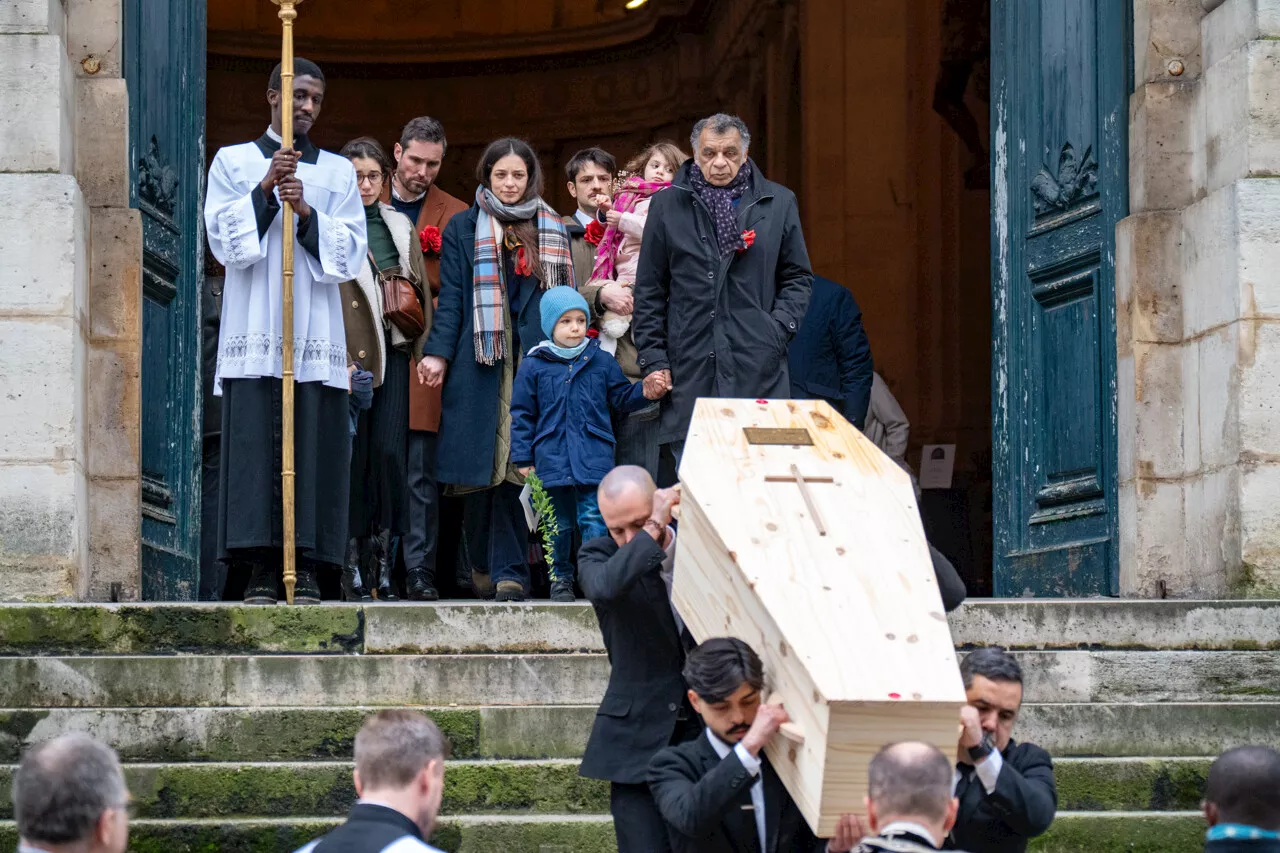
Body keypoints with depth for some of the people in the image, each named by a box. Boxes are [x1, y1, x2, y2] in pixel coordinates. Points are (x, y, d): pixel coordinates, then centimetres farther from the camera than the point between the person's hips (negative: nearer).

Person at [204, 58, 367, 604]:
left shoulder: (338, 171, 17)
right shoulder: (233, 162, 14)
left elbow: (351, 250, 7)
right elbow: (222, 237, 2)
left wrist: (306, 212, -8)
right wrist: (266, 190, -9)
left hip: (315, 329, 1)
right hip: (254, 328, -1)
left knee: (314, 443, -6)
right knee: (255, 441, -9)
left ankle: (306, 568, -4)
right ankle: (261, 569, -8)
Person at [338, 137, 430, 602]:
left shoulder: (400, 227, 17)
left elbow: (420, 289, 20)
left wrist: (422, 348, 9)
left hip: (394, 352, 3)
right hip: (348, 352, -3)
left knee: (390, 451, -5)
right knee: (355, 455, -5)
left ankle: (386, 570, -2)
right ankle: (351, 568, 0)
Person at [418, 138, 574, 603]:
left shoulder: (551, 230, 16)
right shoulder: (463, 228, 10)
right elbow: (451, 297, 4)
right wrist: (438, 352, -8)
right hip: (481, 359, -1)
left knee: (518, 465, -7)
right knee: (485, 464, -2)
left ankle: (509, 569, -6)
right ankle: (483, 564, 11)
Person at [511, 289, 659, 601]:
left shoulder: (601, 361, 6)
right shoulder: (533, 366, 4)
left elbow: (622, 398, 14)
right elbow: (522, 414, 6)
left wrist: (645, 391, -7)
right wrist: (523, 458, 3)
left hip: (594, 457, 0)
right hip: (552, 458, 0)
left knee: (593, 519, -7)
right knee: (559, 523, 10)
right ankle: (561, 577, 22)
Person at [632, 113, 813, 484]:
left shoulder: (779, 203, 10)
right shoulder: (667, 206, 10)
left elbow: (798, 278, 16)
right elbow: (649, 291, 11)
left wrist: (779, 328, -1)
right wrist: (652, 359, 4)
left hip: (758, 371, 0)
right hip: (688, 369, 0)